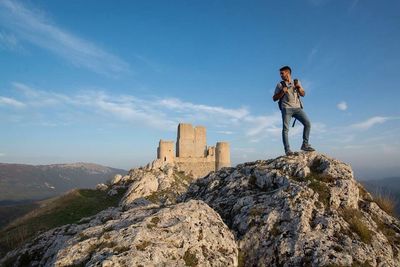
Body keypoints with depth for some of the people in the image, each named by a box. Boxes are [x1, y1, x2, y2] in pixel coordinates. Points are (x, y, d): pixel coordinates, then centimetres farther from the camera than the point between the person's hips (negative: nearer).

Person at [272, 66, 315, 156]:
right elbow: (274, 98, 6)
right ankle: (287, 150, -11)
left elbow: (303, 94, 17)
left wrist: (299, 87, -1)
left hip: (297, 107, 3)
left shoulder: (296, 82, 19)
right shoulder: (280, 85, 11)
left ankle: (305, 145, 0)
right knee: (285, 129, -11)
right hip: (286, 108, -3)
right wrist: (282, 92, -9)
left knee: (307, 123, -9)